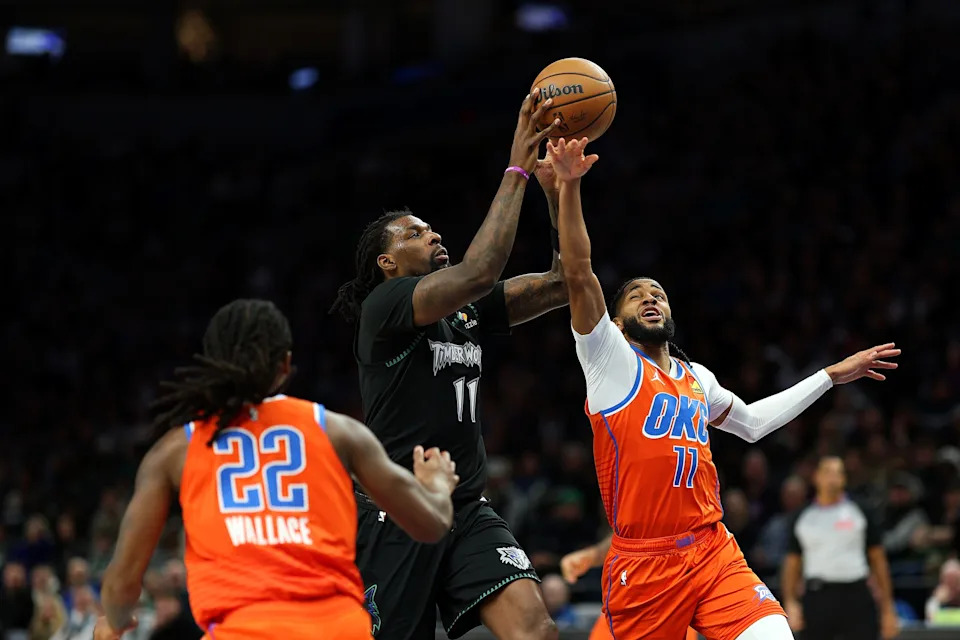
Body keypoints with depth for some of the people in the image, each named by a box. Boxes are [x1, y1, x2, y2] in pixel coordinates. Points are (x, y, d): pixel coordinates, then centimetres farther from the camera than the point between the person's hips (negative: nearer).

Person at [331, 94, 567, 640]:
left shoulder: (469, 310, 14)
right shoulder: (386, 305, -9)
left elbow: (561, 284, 9)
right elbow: (478, 270, -24)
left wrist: (558, 190, -3)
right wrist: (516, 170, -20)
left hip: (467, 511, 6)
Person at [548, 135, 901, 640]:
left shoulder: (695, 377, 20)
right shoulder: (612, 361, 2)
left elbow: (751, 422, 38)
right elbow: (579, 275, -11)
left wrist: (833, 375, 39)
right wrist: (569, 187, -21)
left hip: (713, 554, 4)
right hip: (643, 564, -4)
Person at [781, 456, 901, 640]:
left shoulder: (860, 513, 6)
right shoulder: (802, 517, 9)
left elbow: (878, 561, 7)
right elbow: (792, 564, 12)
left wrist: (887, 609, 2)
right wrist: (791, 603, -2)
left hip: (855, 596, -1)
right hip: (817, 598, 1)